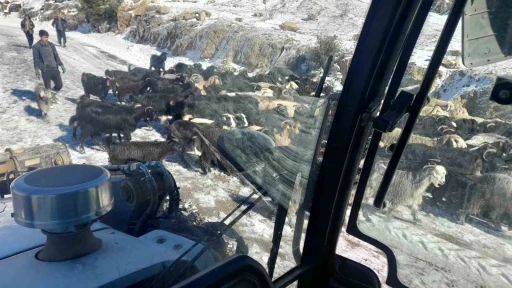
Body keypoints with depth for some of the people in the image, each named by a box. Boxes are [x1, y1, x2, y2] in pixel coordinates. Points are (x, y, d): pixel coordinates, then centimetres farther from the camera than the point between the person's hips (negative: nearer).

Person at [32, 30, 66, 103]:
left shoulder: (51, 45, 8)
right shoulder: (36, 47, -4)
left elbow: (56, 56, 15)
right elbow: (36, 59, -8)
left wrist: (61, 65, 12)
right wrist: (37, 70, -18)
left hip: (55, 69, 4)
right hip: (45, 70, -4)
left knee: (59, 85, 7)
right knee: (48, 87, 0)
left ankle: (52, 95, 35)